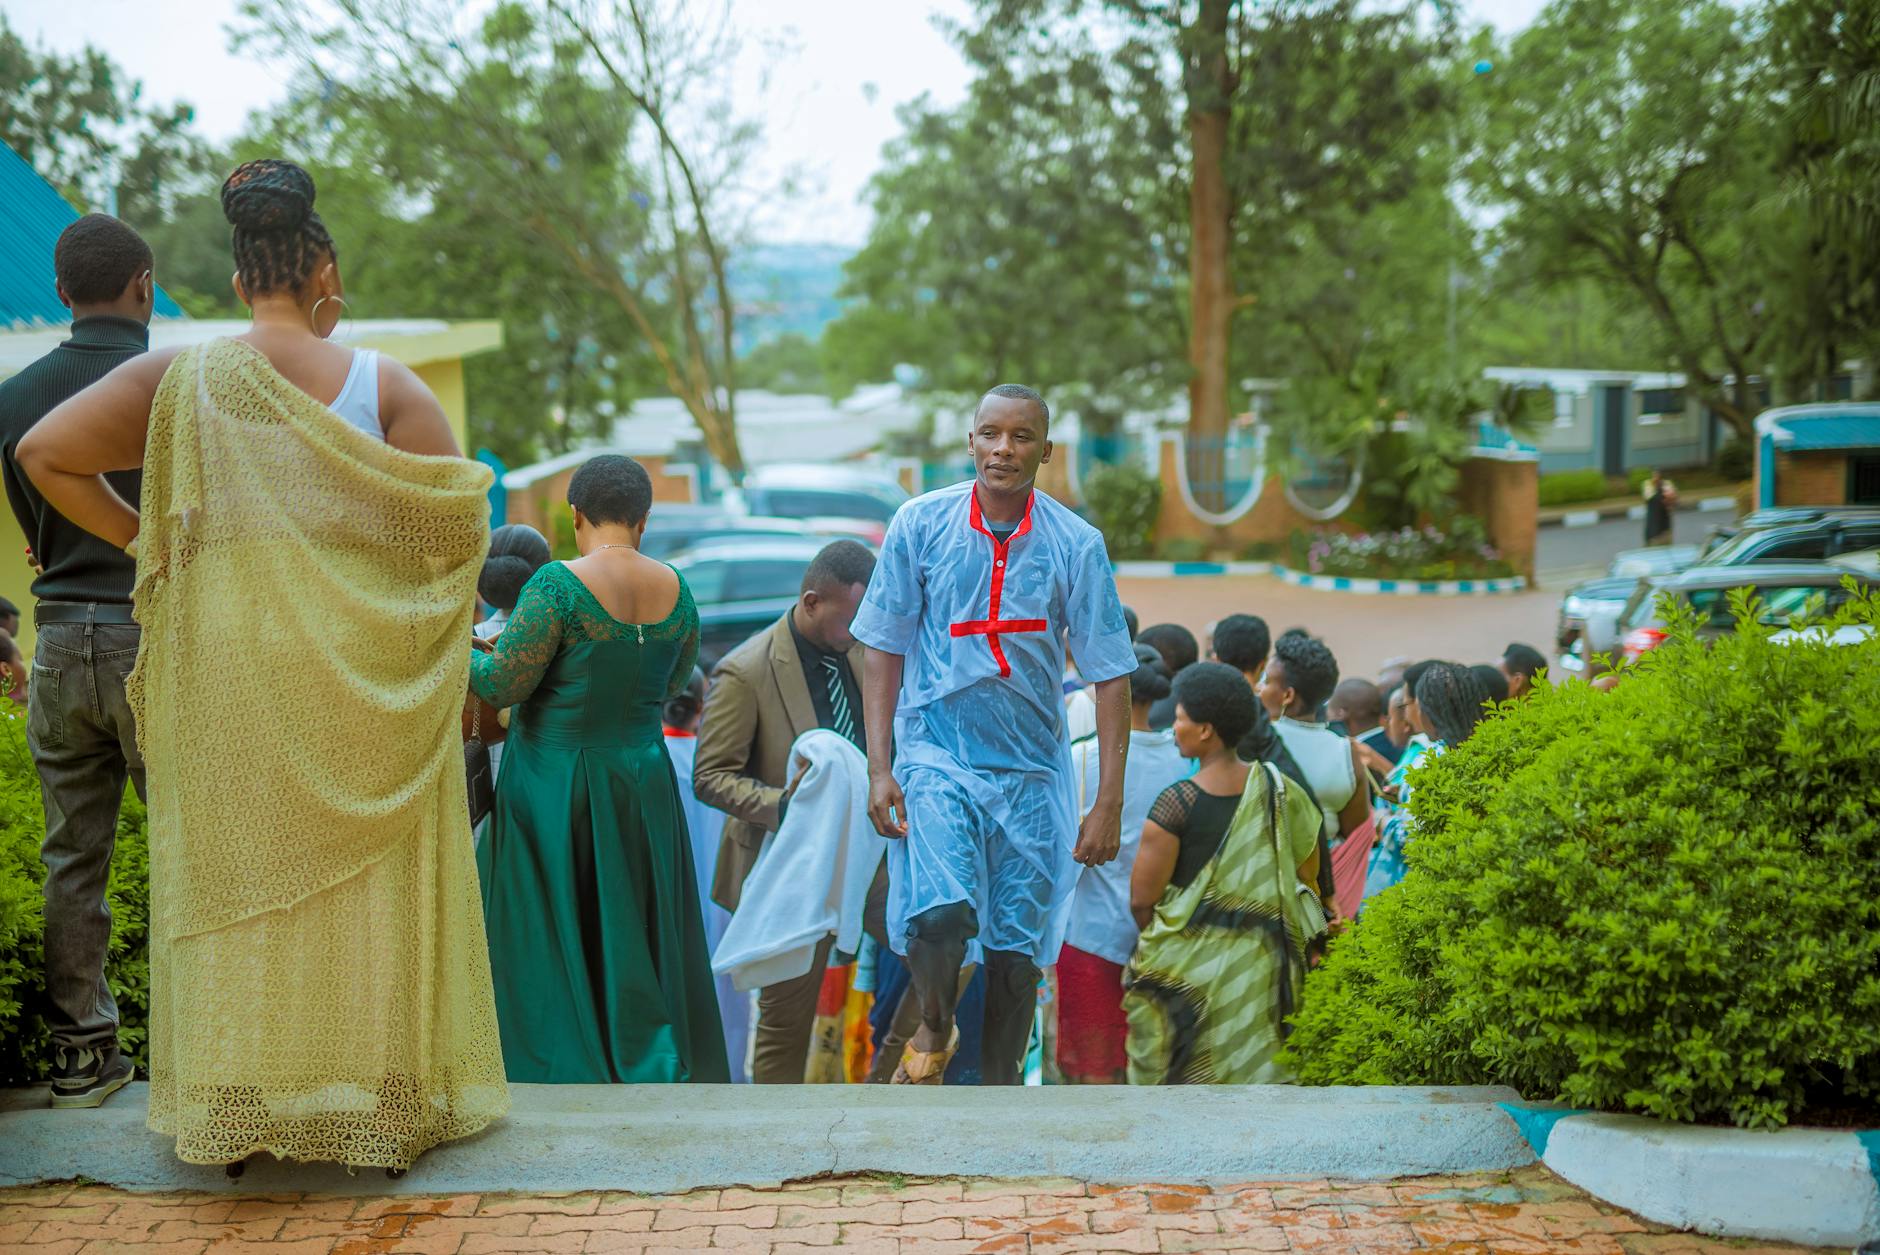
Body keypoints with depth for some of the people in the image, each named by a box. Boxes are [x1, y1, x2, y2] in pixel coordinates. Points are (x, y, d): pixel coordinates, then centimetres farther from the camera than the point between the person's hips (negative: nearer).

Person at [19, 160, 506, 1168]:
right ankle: (385, 1112, 13)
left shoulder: (177, 379, -1)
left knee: (230, 872, 10)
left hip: (226, 668, 1)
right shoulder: (380, 384, -5)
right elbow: (460, 517, -6)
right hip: (361, 673, -1)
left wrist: (144, 539, 4)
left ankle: (231, 1118, 15)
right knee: (368, 883, 7)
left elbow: (43, 453, -5)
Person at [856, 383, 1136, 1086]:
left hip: (1032, 769, 2)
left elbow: (1110, 675, 0)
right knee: (942, 911, -21)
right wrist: (879, 769, -4)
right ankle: (933, 1028, 10)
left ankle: (1000, 1087, 24)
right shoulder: (921, 524, -2)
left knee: (1017, 945, 5)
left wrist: (1109, 804, -5)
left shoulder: (1076, 545, -2)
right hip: (936, 754, -1)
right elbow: (884, 650, 3)